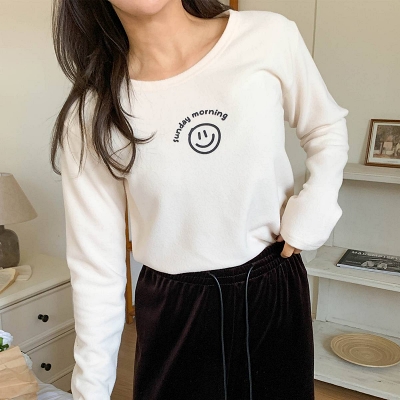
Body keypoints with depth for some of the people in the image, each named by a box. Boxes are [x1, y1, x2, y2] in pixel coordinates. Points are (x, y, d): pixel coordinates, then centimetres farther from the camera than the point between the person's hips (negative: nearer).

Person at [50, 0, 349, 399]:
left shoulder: (271, 36, -11)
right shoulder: (90, 115, -12)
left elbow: (327, 128, 7)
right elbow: (96, 266, -8)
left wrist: (314, 207, -10)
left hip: (277, 290, 2)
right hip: (174, 311, -1)